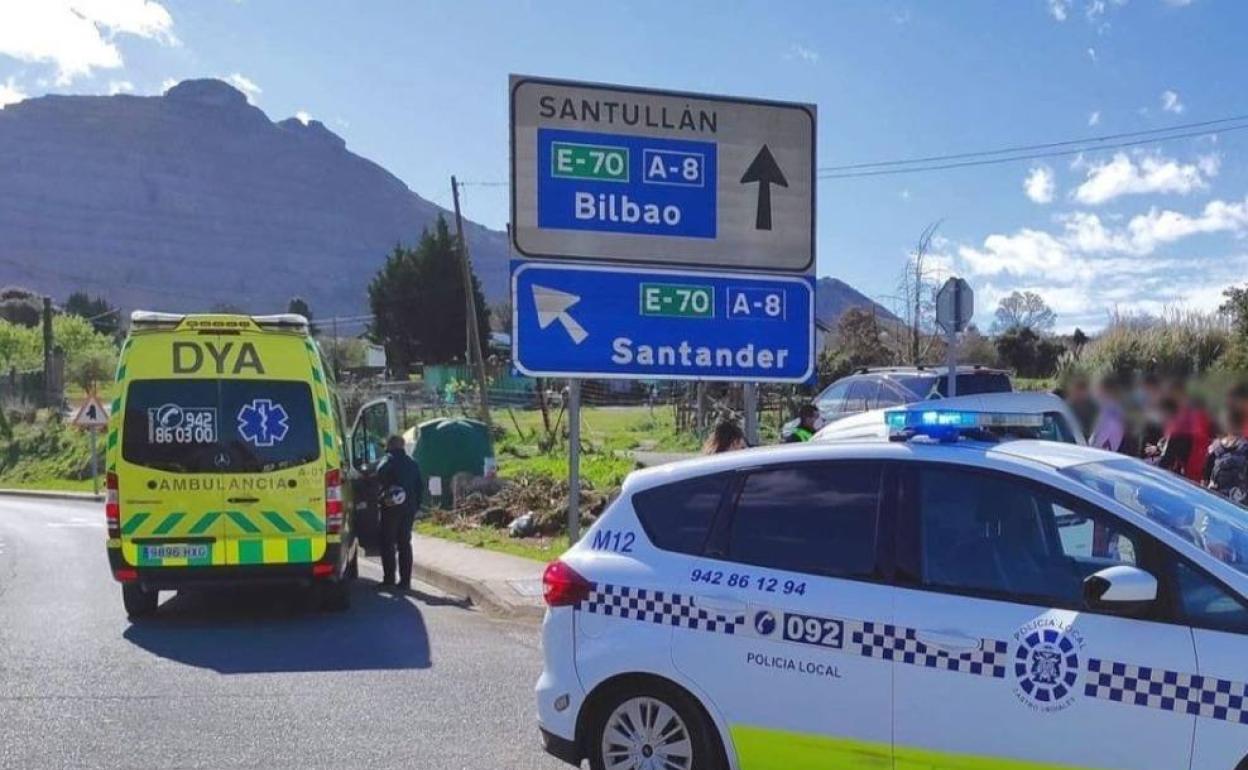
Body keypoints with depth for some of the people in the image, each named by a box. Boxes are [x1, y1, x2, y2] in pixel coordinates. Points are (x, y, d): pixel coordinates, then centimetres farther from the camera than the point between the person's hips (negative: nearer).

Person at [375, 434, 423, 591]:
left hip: (391, 508, -5)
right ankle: (405, 580, 9)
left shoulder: (388, 460, -4)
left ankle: (389, 579, -1)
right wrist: (416, 506, 18)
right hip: (409, 508, 6)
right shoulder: (412, 463, 15)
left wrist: (383, 495, -18)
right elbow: (419, 487, 17)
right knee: (405, 543, 10)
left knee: (388, 543, 1)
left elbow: (381, 477, -25)